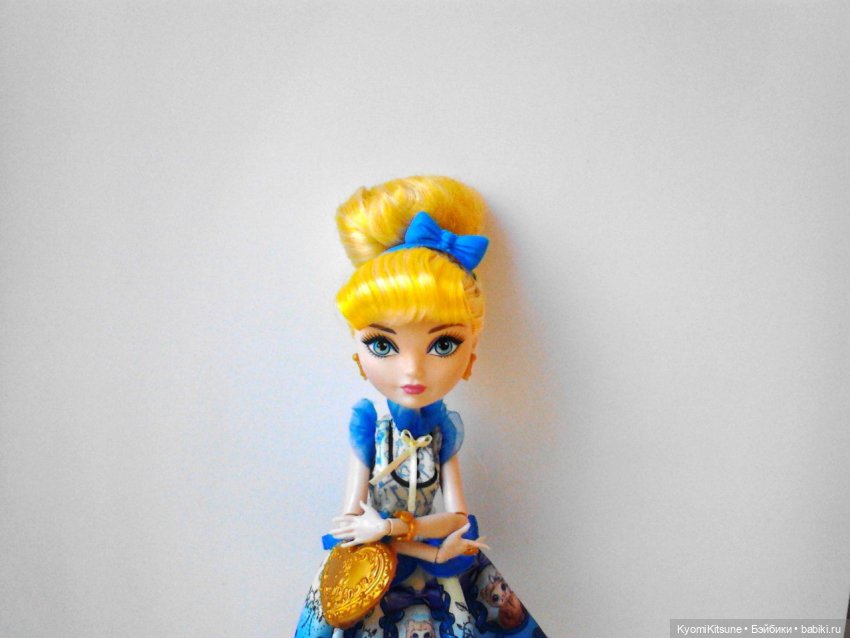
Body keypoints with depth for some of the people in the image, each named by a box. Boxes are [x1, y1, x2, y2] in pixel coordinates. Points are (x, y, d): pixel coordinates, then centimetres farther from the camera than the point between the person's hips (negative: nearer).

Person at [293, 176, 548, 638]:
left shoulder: (444, 430, -10)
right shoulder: (367, 426, -13)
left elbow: (457, 517, -8)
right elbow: (352, 518, -11)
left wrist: (391, 526, -20)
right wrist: (432, 552, -18)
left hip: (435, 580, 1)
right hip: (368, 576, -1)